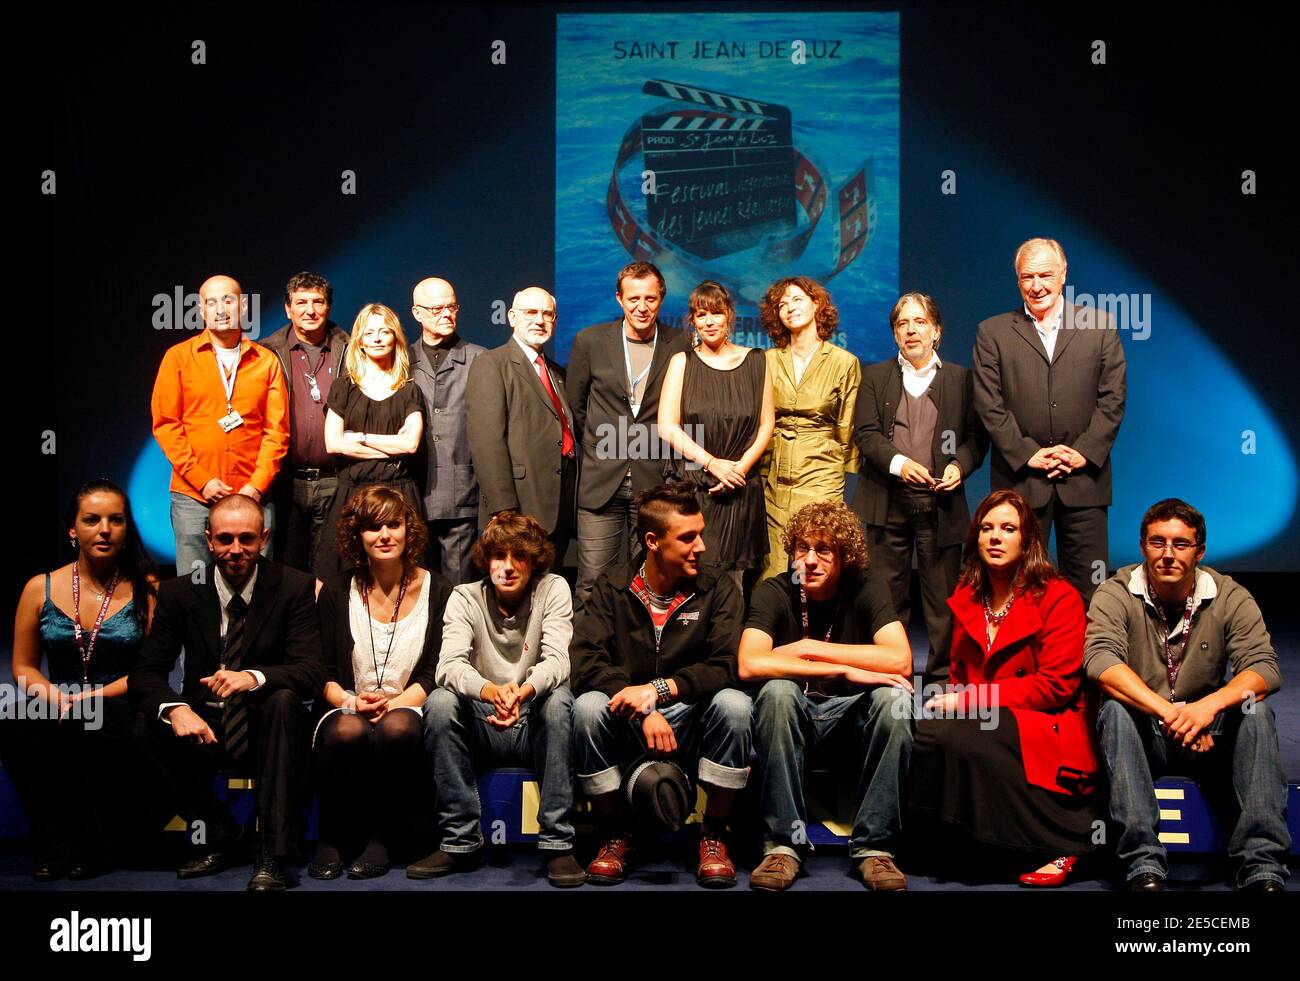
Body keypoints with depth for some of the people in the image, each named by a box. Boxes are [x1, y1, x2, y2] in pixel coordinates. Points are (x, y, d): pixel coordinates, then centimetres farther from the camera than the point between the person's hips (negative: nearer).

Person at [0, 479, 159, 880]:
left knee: (105, 721, -38)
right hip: (60, 713, 2)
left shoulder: (145, 590, 4)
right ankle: (57, 844, -11)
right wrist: (54, 697, -11)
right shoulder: (40, 589, 9)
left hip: (119, 716, -2)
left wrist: (91, 697, -16)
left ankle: (97, 847, -13)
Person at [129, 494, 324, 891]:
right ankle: (217, 839, -7)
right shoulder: (180, 592, -1)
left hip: (266, 727, -2)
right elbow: (144, 673, -7)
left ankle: (272, 856, -30)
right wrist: (176, 708, -30)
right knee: (151, 726, -27)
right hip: (206, 728, 2)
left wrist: (254, 677, -37)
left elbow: (311, 671, -16)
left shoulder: (295, 587, -6)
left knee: (284, 699, -34)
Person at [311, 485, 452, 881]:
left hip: (407, 711, -1)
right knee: (347, 731, -35)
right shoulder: (336, 593, 10)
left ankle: (382, 837, -16)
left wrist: (394, 702, -16)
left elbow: (436, 673, 1)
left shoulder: (437, 591, 7)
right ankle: (332, 838, -13)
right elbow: (322, 672, 6)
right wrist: (350, 702, -14)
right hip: (347, 710, 1)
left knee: (396, 728, -36)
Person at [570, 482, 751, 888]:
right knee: (588, 705, -29)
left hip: (692, 725, 0)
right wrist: (643, 710, -27)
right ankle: (615, 834, -7)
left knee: (734, 703, -29)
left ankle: (714, 834, -8)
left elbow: (726, 667, -13)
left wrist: (658, 690, -26)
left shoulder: (719, 591, 0)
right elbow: (585, 661, -14)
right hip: (627, 730, 0)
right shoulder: (611, 589, 1)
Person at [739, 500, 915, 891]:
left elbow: (900, 661, -24)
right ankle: (782, 843, -25)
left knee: (894, 697, -29)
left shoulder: (866, 590, -8)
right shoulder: (774, 592, -11)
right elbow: (749, 664, -29)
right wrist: (844, 670, -32)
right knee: (777, 691, -32)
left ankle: (873, 845, -20)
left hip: (850, 714, 1)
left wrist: (811, 648, -23)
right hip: (794, 714, -1)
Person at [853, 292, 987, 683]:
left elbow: (976, 436, 9)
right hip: (887, 501, 0)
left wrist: (960, 465, -11)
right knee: (887, 593, 4)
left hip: (941, 503, 0)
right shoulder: (875, 376, 11)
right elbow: (865, 433, 1)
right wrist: (898, 462, -16)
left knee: (943, 594, 1)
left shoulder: (960, 378, 11)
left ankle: (943, 674, 10)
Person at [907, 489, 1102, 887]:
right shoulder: (966, 599, 14)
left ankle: (1058, 844, -17)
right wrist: (949, 700, -6)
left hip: (1048, 730, -5)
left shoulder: (1058, 597, -5)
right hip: (983, 721, 5)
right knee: (927, 731, -27)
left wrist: (970, 700, -17)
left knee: (955, 734, -32)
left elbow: (1057, 685, -12)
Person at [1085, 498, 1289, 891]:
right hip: (1141, 735, -1)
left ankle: (1263, 868, -31)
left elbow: (1264, 667, -14)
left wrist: (1209, 705, -35)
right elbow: (1100, 660, -24)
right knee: (1114, 709, -31)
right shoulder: (1116, 594, -6)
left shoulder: (1231, 598, -2)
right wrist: (1168, 713, -36)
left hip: (1208, 738, 1)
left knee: (1255, 711, -26)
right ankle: (1144, 865, -38)